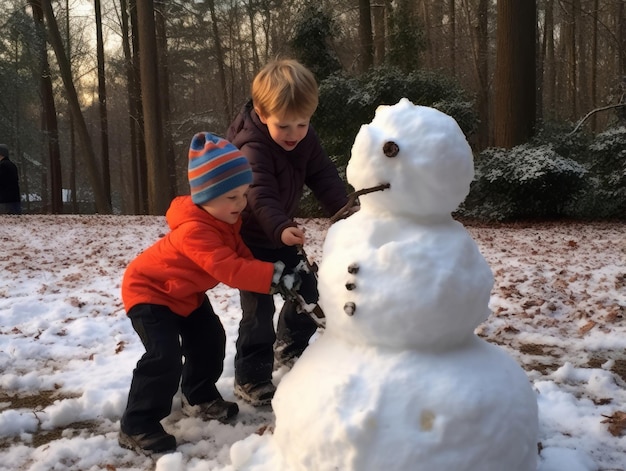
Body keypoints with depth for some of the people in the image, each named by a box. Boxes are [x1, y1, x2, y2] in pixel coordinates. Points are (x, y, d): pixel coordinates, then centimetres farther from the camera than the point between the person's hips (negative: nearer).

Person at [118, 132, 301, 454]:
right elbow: (229, 270, -47)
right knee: (165, 356, -20)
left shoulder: (224, 218, -7)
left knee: (210, 340, 13)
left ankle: (200, 398, 33)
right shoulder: (194, 230, -38)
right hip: (148, 290, -9)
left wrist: (276, 274, -20)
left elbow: (242, 256, -4)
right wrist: (276, 275, -53)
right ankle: (136, 427, -7)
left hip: (184, 292, 10)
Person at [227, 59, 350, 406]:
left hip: (282, 233, 7)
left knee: (308, 291, 12)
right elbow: (260, 195, -42)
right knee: (259, 307, -10)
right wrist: (281, 229, -59)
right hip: (251, 239, -7)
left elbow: (324, 178, -8)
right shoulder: (253, 146, -29)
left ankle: (289, 347, 36)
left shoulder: (306, 140, -6)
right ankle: (250, 380, 6)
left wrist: (344, 211, -27)